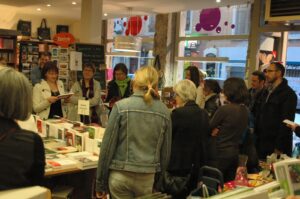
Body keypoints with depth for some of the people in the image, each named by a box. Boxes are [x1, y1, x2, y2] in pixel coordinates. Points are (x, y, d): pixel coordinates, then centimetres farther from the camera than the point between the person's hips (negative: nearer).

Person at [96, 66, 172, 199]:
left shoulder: (121, 106, -8)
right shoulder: (164, 112, 1)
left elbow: (107, 146, -6)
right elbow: (166, 152, 6)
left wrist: (100, 183, 2)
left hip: (121, 175, -2)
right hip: (148, 178, 2)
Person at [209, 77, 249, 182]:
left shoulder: (224, 109, -20)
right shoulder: (245, 110, 3)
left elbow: (210, 126, -8)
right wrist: (220, 129, -2)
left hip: (221, 153, -7)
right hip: (235, 153, 7)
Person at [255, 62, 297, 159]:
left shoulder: (288, 94, -11)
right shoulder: (266, 92, 14)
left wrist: (280, 147, -20)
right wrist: (256, 135, 8)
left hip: (276, 144, -7)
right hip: (262, 142, 8)